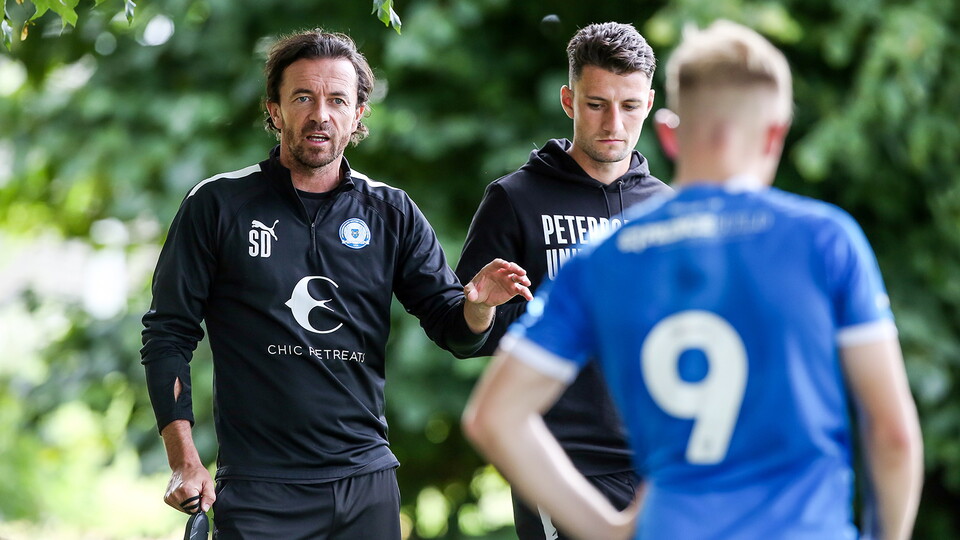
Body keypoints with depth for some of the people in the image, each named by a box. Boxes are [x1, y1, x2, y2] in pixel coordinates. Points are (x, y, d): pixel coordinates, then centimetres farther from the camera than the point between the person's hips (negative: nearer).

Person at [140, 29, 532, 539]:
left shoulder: (392, 214, 8)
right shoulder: (217, 205, 0)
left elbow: (452, 328, 5)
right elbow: (168, 335, 1)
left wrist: (477, 305, -20)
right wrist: (185, 462, -8)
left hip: (366, 482, 3)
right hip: (258, 491, -3)